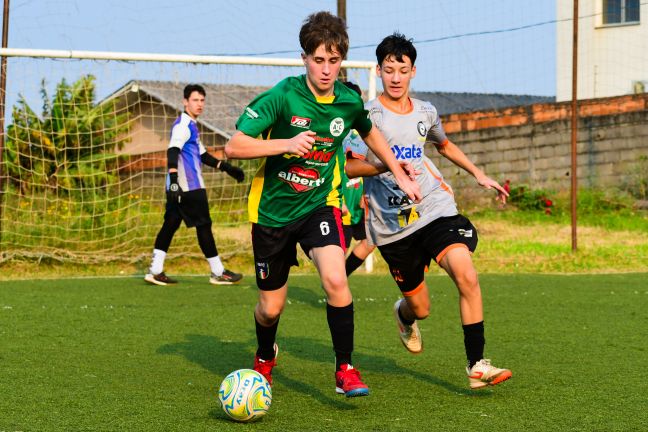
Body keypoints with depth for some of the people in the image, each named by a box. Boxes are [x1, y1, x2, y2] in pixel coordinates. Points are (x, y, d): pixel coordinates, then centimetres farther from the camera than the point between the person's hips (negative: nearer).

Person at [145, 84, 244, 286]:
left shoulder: (191, 125, 21)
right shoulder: (183, 124, -11)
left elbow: (201, 154, 30)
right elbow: (172, 152, -23)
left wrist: (227, 167, 28)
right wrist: (174, 181, -34)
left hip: (180, 187, 10)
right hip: (189, 186, -10)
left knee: (171, 224, 7)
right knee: (203, 225, -2)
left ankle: (155, 271, 5)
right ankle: (218, 273, 4)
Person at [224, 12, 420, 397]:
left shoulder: (349, 102, -5)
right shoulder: (282, 97, -18)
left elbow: (370, 133, 19)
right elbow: (234, 147, -20)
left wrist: (401, 176, 18)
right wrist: (287, 143, -32)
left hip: (321, 204, 1)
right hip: (273, 209, -1)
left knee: (335, 279, -26)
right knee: (271, 308, 8)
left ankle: (345, 369, -12)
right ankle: (265, 357, 42)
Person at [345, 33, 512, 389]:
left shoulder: (425, 113, 10)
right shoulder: (367, 115, -5)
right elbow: (349, 166, -11)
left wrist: (478, 174, 26)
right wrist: (387, 166, -26)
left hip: (436, 210, 3)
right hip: (391, 225, -3)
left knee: (466, 274, -23)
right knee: (420, 308, 5)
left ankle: (477, 364, -16)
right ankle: (404, 314, 46)